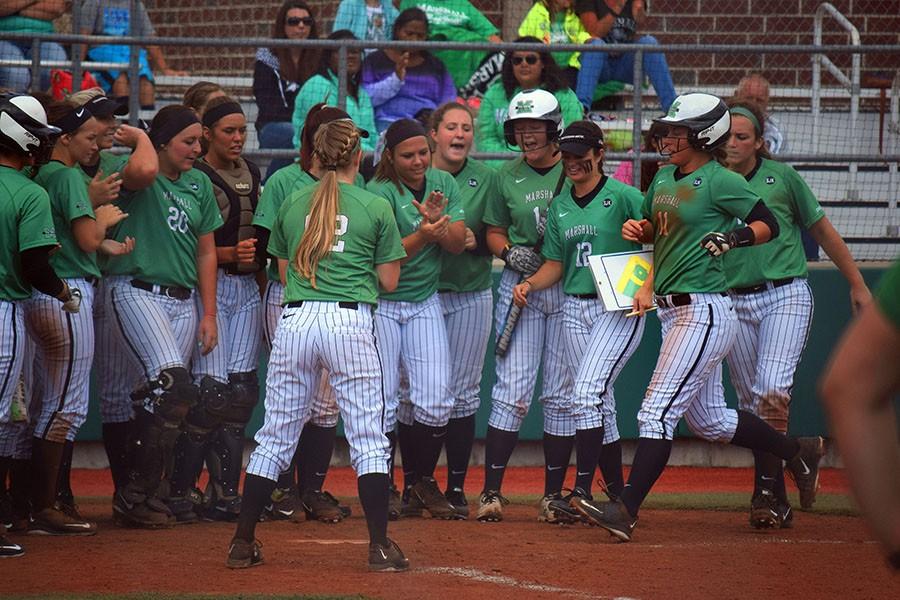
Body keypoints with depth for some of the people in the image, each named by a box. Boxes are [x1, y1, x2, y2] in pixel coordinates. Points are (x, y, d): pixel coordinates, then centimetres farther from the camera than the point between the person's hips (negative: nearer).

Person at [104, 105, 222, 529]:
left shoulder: (198, 184, 15)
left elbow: (206, 251, 18)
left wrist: (209, 314, 13)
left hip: (183, 300, 7)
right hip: (137, 291, -7)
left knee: (168, 399, 6)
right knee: (173, 385, -22)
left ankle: (144, 494, 15)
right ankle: (138, 493, -17)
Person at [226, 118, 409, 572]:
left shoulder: (293, 205, 11)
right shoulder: (376, 208, 3)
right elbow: (388, 282, 6)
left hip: (294, 318, 3)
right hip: (350, 321, -3)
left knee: (276, 436, 8)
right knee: (368, 437, 2)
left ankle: (243, 542, 8)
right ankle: (380, 546, -4)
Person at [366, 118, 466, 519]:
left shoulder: (443, 183, 4)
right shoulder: (380, 193, -14)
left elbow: (457, 244, -2)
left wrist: (438, 222, -22)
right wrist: (422, 234, -36)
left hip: (424, 302, 5)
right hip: (380, 304, -5)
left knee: (435, 400, -3)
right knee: (382, 400, -4)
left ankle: (420, 481, 13)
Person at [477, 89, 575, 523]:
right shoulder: (508, 176, 7)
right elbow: (494, 231, 15)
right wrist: (510, 252, -6)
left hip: (571, 288, -1)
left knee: (562, 394, 3)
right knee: (513, 389, -6)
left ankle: (553, 495, 9)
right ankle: (491, 492, -3)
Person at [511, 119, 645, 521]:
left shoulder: (624, 197, -7)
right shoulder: (560, 206, 12)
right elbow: (555, 263, 14)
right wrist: (529, 284, -3)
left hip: (620, 308, -6)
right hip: (575, 310, 6)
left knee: (588, 394, -18)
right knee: (602, 404, 8)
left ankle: (581, 492, -20)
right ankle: (617, 495, 14)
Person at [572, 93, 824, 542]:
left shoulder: (720, 182, -10)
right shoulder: (665, 178, 13)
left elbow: (769, 225, -7)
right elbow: (656, 229, 27)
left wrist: (735, 238, -25)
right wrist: (638, 230, 5)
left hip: (704, 313, -10)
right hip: (675, 314, 10)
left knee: (657, 414, -14)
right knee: (710, 421, 17)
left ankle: (625, 511, -16)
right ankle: (797, 452, 34)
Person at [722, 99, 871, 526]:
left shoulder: (782, 178, 1)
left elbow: (822, 230, 11)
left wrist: (857, 285, 14)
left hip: (786, 296, -3)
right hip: (734, 304, 3)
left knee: (772, 390, -20)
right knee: (751, 405, 5)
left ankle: (767, 493, -19)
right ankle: (777, 500, 14)